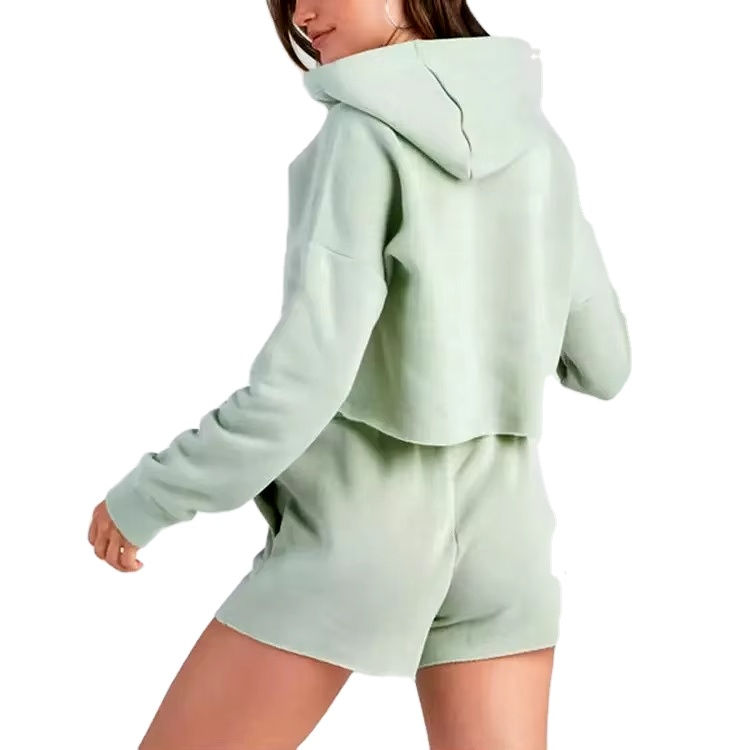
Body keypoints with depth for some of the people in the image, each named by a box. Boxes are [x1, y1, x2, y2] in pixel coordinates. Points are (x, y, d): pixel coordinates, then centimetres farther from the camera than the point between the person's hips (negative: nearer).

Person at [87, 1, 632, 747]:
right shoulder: (539, 143, 6)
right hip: (499, 522, 6)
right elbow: (601, 365, 13)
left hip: (359, 519, -6)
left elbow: (301, 383, -20)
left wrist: (145, 497, -9)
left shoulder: (364, 134, -12)